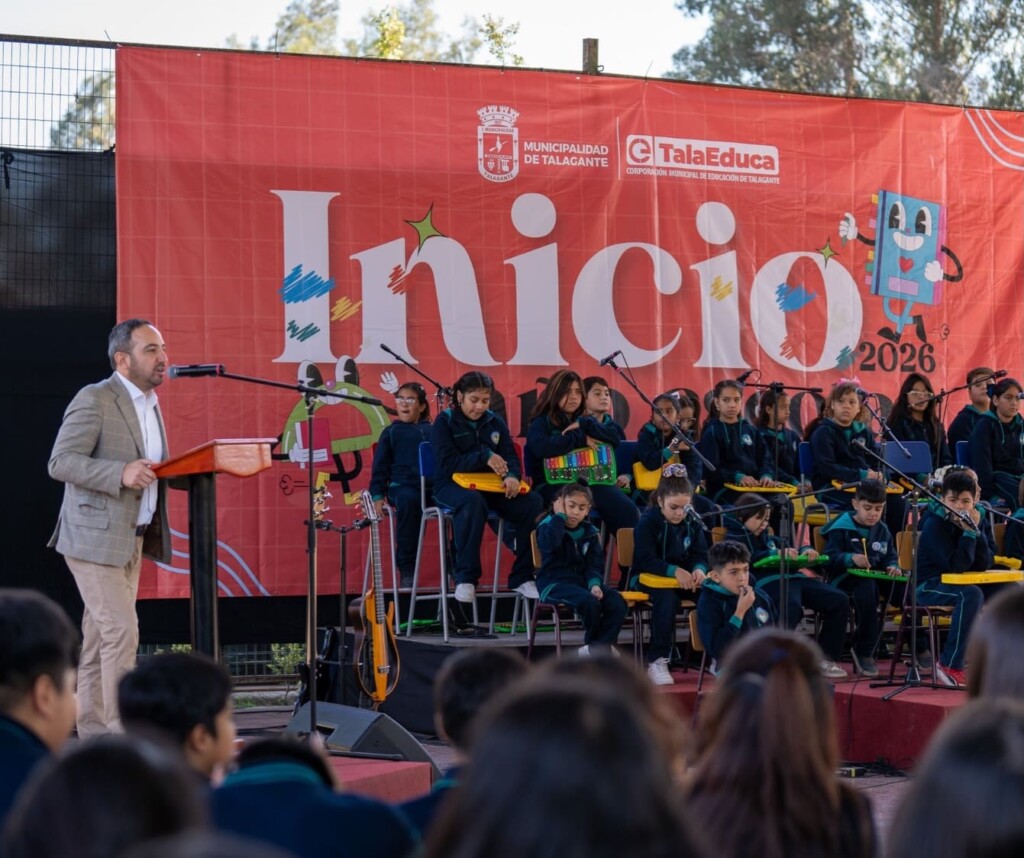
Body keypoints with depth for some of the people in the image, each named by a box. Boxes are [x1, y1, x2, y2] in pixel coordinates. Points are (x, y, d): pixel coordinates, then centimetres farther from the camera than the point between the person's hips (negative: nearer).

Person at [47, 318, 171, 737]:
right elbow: (60, 462, -17)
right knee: (121, 632, -12)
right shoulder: (94, 400, -12)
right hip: (96, 537, -8)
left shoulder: (151, 404, 16)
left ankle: (93, 732, 15)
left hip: (131, 540, 8)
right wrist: (122, 474, -29)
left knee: (100, 637, 11)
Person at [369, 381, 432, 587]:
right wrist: (377, 495, 0)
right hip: (402, 486, -2)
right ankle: (406, 568, -31)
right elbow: (380, 466, 11)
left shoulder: (431, 431, 21)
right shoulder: (391, 432, 15)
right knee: (408, 501, -41)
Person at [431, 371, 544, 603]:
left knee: (534, 503, -22)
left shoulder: (495, 422, 12)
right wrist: (484, 457, -23)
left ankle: (522, 577, -13)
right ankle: (465, 579, -32)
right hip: (452, 485, -5)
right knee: (473, 501, -42)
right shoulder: (445, 421, -2)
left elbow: (511, 457, 6)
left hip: (491, 486, 5)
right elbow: (447, 464, -13)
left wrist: (512, 475, -19)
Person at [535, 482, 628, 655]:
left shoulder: (590, 532, 13)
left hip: (582, 581, 6)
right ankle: (597, 644, -5)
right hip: (554, 583, -6)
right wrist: (560, 515, -17)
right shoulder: (548, 527, -3)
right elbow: (550, 545, -29)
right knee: (590, 602, -34)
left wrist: (595, 584, -15)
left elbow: (595, 564, 7)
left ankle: (594, 648, -14)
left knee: (618, 603, -21)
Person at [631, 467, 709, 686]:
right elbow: (646, 560, -19)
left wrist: (699, 569, -22)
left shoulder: (693, 523, 8)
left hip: (685, 577, 5)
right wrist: (674, 571, -33)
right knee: (667, 596, -40)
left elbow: (701, 555, 3)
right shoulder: (647, 523, -9)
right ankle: (657, 661, -35)